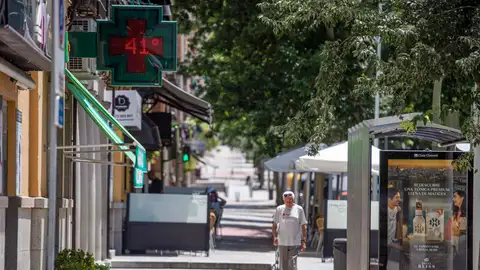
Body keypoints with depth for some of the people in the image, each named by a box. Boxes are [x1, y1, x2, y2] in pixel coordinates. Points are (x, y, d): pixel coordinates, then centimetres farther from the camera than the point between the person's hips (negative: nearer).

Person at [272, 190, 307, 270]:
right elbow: (274, 225, 8)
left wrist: (304, 241, -1)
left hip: (294, 242, -2)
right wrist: (275, 237, -7)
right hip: (282, 242, 2)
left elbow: (303, 226, 5)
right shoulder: (279, 209, 7)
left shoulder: (299, 209, 4)